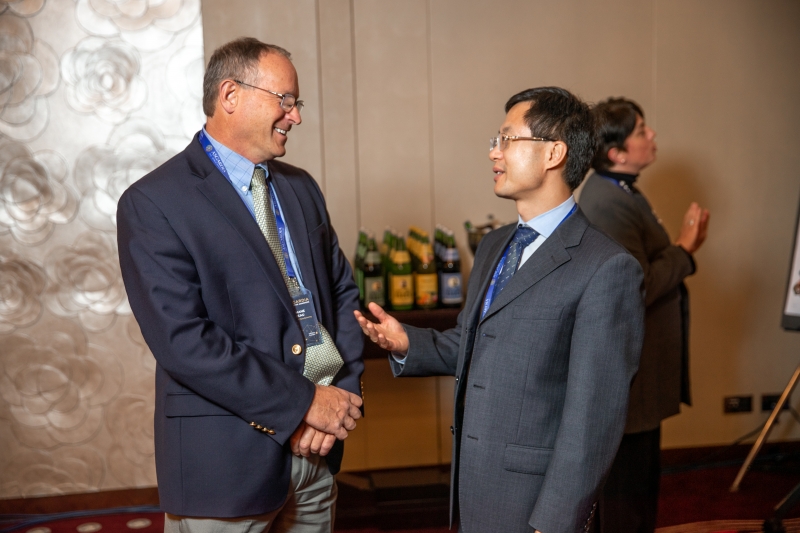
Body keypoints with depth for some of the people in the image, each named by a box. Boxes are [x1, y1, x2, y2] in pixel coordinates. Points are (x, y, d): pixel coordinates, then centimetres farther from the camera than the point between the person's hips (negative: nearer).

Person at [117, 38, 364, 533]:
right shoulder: (152, 203, -10)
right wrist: (302, 403, -17)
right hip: (229, 456, -5)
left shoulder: (301, 187, 10)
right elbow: (182, 339, -18)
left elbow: (343, 292, 10)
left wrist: (344, 394, -5)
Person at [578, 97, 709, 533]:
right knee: (627, 486, 2)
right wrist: (684, 249, -14)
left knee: (638, 477, 22)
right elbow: (638, 289, -26)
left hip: (638, 367, 11)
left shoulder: (618, 192, 11)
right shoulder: (608, 203, -23)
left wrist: (682, 246, 0)